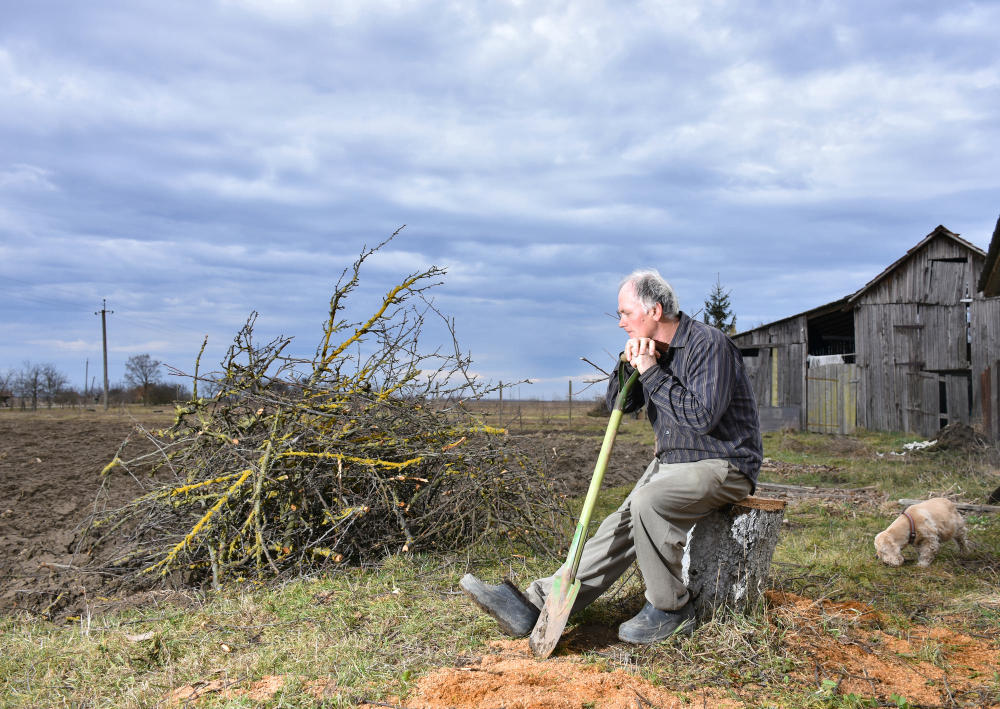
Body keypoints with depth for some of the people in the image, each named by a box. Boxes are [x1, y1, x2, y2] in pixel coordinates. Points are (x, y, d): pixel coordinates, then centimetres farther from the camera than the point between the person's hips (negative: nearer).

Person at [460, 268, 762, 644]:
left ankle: (671, 610, -13)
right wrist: (628, 366, -6)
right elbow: (619, 404, 13)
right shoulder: (653, 349, 10)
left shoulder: (708, 344, -17)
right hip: (672, 461, 8)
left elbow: (702, 416, -28)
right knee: (621, 527, -7)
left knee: (647, 502, -32)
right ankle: (536, 604, -14)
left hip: (722, 465, -8)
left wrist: (651, 372, -23)